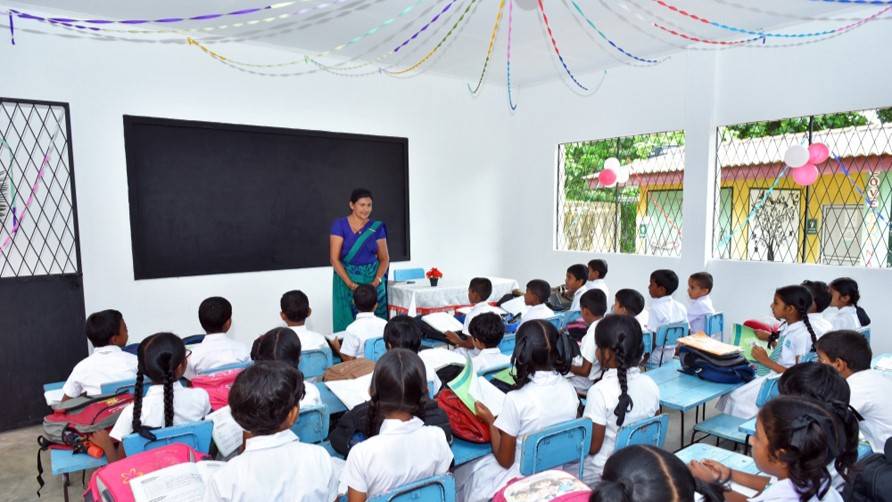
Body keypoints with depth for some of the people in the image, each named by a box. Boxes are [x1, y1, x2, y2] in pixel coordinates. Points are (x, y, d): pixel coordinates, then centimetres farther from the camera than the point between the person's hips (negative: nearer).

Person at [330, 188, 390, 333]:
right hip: (346, 280, -2)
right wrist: (351, 284, -18)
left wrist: (377, 280, -11)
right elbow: (334, 259, -9)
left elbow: (385, 258, 6)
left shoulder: (377, 227, 4)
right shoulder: (340, 225, -5)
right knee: (347, 325, 0)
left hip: (372, 280, 2)